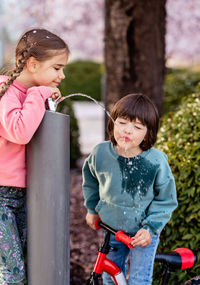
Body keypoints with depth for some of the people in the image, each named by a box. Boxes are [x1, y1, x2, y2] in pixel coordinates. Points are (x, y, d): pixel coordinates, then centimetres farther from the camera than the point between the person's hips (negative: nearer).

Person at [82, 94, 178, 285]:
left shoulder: (156, 161, -24)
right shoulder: (100, 153, -15)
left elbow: (166, 200, -11)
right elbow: (90, 179, 8)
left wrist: (150, 228, -17)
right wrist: (92, 208, 15)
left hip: (144, 233, -3)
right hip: (111, 228, 3)